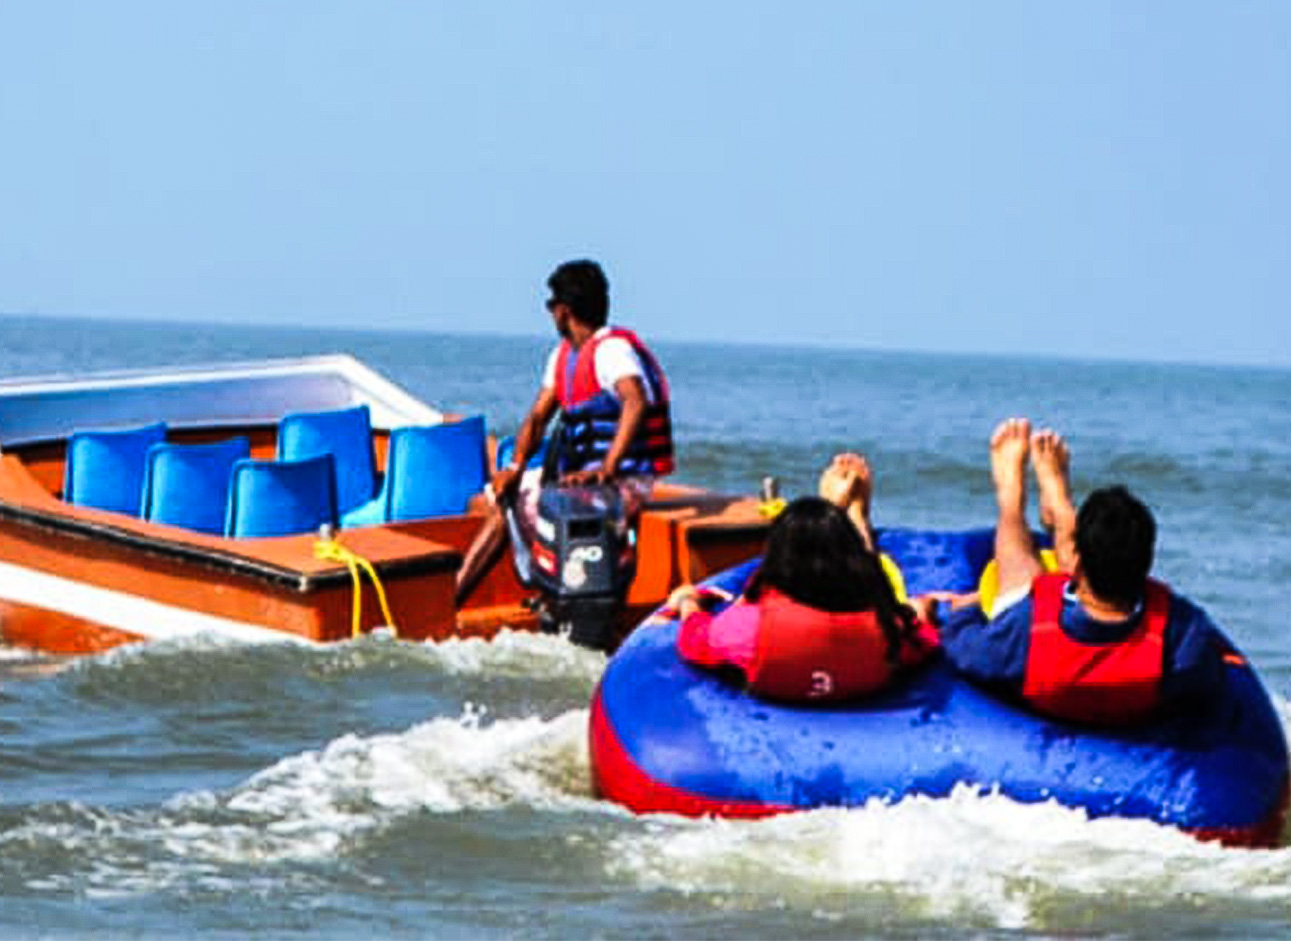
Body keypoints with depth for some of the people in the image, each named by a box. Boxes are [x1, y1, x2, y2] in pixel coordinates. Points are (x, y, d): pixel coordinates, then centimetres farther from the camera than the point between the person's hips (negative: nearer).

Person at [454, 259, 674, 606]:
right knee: (505, 496, 12)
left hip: (624, 478, -10)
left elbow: (635, 403, -34)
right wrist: (515, 467, -5)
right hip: (578, 473, 10)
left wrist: (605, 471, -43)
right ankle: (448, 601, 10)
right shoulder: (564, 354, 14)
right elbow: (538, 416, 14)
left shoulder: (612, 348, -17)